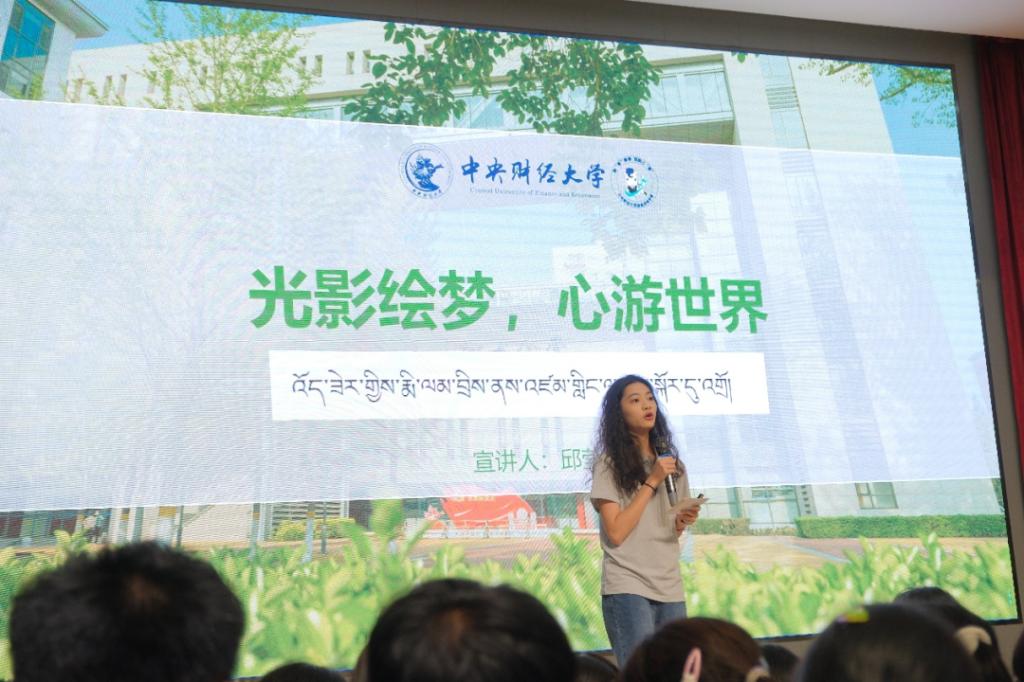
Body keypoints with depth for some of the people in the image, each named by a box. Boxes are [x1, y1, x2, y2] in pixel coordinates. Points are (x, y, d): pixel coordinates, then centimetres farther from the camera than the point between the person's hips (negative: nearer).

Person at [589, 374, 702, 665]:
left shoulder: (670, 461, 12)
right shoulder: (609, 464, -6)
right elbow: (616, 532, -14)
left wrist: (683, 521, -4)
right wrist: (651, 482, -15)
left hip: (670, 586, 6)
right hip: (626, 586, -5)